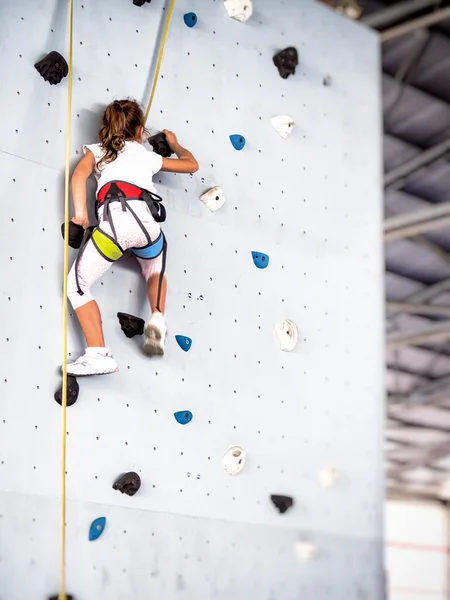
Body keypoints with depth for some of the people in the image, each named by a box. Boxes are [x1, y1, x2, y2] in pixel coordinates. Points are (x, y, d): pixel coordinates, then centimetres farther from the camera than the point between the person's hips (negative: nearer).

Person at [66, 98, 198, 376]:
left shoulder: (97, 150, 27)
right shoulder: (148, 155, 32)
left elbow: (79, 174, 6)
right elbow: (192, 164, 45)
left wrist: (80, 215, -1)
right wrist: (174, 143, 63)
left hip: (115, 220, -3)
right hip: (146, 220, 3)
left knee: (77, 285, 6)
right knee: (156, 273, 34)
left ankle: (99, 355, -10)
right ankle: (157, 320, 4)